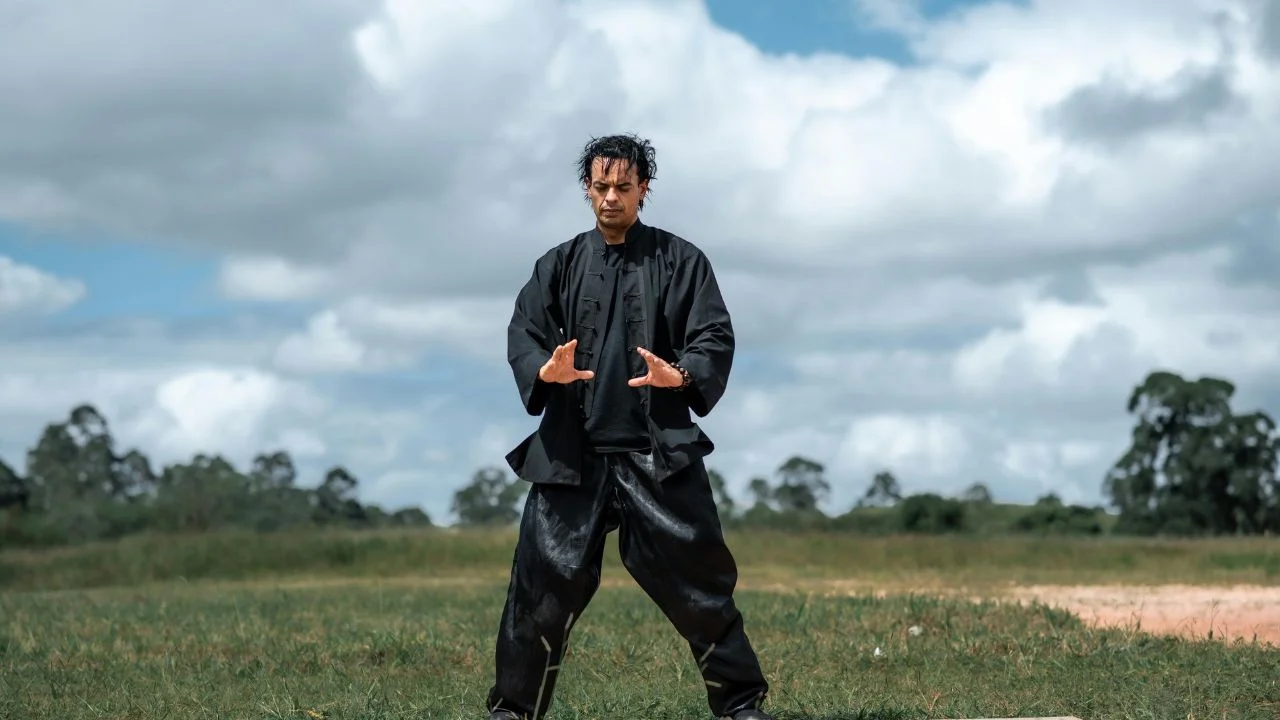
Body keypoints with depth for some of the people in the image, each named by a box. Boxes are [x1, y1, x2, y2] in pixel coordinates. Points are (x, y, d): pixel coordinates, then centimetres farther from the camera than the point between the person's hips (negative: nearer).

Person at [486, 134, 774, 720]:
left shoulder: (681, 260, 6)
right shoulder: (560, 264, 11)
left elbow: (715, 337, -1)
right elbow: (523, 332, 2)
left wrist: (681, 376, -22)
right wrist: (546, 370, -21)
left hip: (660, 451, -1)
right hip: (572, 451, 1)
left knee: (697, 574, -1)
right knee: (545, 578, 0)